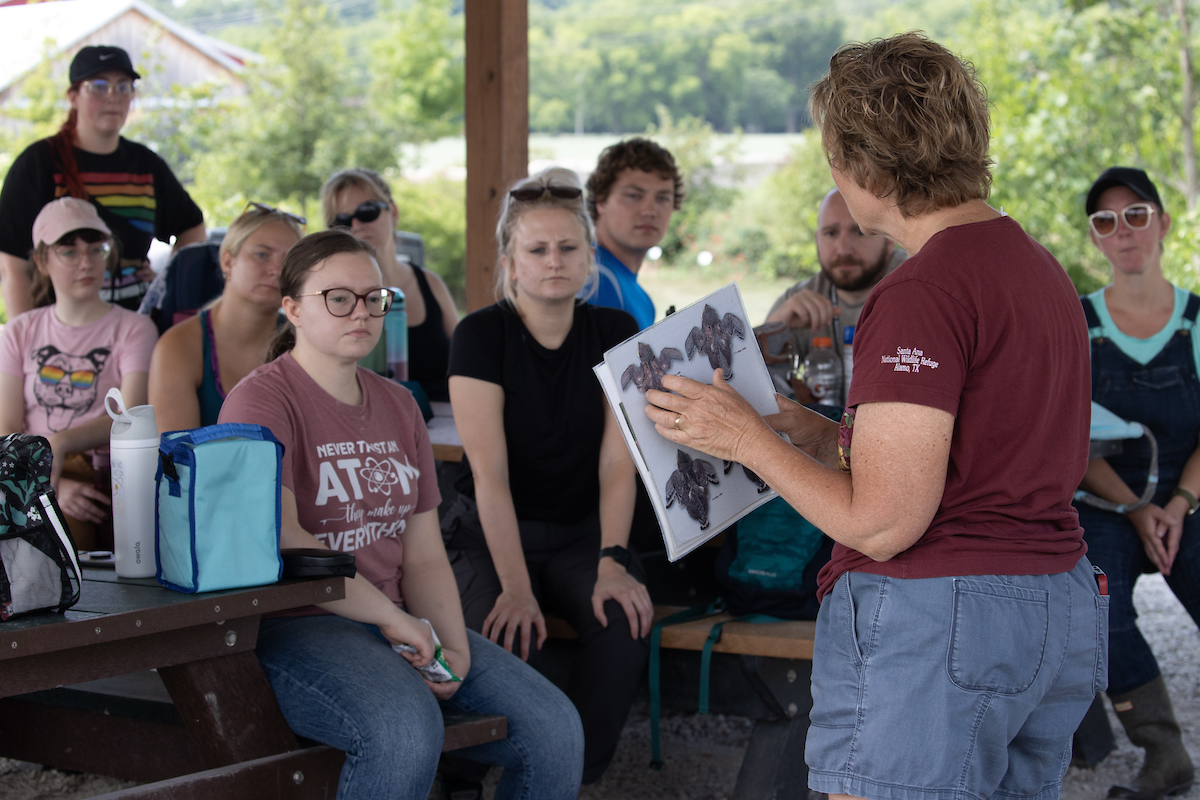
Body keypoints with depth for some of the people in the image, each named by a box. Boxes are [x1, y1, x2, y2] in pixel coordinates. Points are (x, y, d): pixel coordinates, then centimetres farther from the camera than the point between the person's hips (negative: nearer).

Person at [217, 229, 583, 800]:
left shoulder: (398, 406, 18)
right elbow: (280, 540, -20)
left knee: (554, 728, -10)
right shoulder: (262, 400, -6)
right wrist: (391, 617, -16)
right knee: (406, 729, -37)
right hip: (294, 626, -7)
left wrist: (453, 647, -4)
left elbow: (424, 556, 14)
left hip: (397, 623, 7)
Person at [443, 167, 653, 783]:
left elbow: (617, 464, -7)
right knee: (507, 634, -32)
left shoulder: (616, 334, 0)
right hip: (489, 536, -2)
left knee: (626, 621, -28)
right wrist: (516, 588, -26)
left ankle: (577, 774, -13)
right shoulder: (482, 336, -10)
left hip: (583, 534, 2)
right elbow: (490, 474, -17)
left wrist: (612, 563, -22)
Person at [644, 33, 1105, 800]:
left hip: (933, 621, -9)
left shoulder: (922, 294, -17)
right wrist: (818, 434, 17)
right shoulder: (1041, 268, 13)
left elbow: (880, 522, -19)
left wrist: (747, 438, -7)